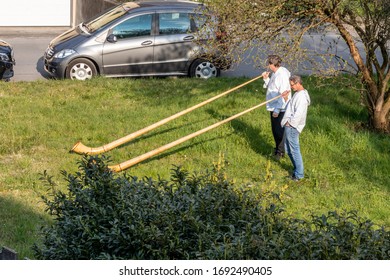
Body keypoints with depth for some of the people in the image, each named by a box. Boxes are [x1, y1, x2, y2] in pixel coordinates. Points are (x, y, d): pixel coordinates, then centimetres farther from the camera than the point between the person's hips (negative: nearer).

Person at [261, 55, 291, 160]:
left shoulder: (282, 75, -22)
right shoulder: (275, 73, 8)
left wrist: (277, 110, -23)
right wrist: (266, 79, 2)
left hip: (280, 109, -10)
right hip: (273, 107, 10)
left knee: (279, 131, 0)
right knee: (275, 130, 19)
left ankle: (280, 151, 12)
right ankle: (277, 148, 33)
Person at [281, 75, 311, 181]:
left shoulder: (301, 96, -19)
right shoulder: (298, 94, 14)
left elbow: (298, 114, -25)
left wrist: (290, 123, -16)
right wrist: (286, 99, 8)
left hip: (292, 127, -11)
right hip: (289, 126, 11)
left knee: (294, 150, -3)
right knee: (289, 149, 19)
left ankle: (299, 174, 5)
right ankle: (297, 169, 30)